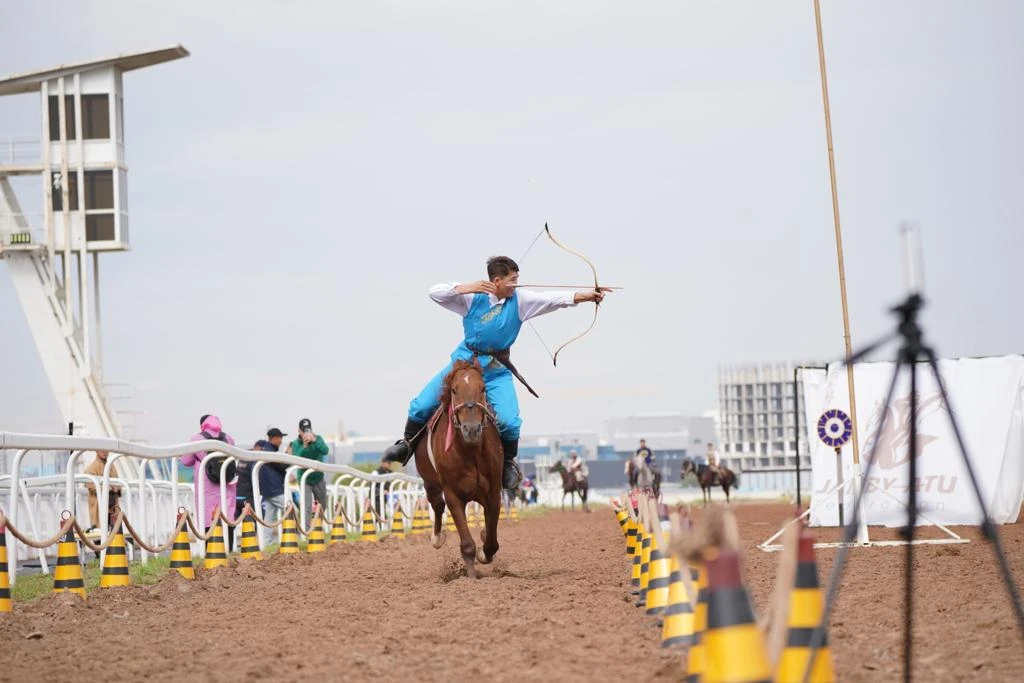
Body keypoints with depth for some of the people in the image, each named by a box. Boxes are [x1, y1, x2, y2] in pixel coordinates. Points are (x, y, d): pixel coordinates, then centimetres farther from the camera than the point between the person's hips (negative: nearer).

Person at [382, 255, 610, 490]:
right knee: (421, 406, -2)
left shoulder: (519, 300, -7)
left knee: (509, 422, -17)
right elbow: (435, 292, -13)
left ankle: (508, 462, 10)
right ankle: (408, 444, 26)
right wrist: (467, 287, -25)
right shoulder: (472, 298, -9)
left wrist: (586, 295, -28)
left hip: (496, 371, 0)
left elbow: (554, 299, -17)